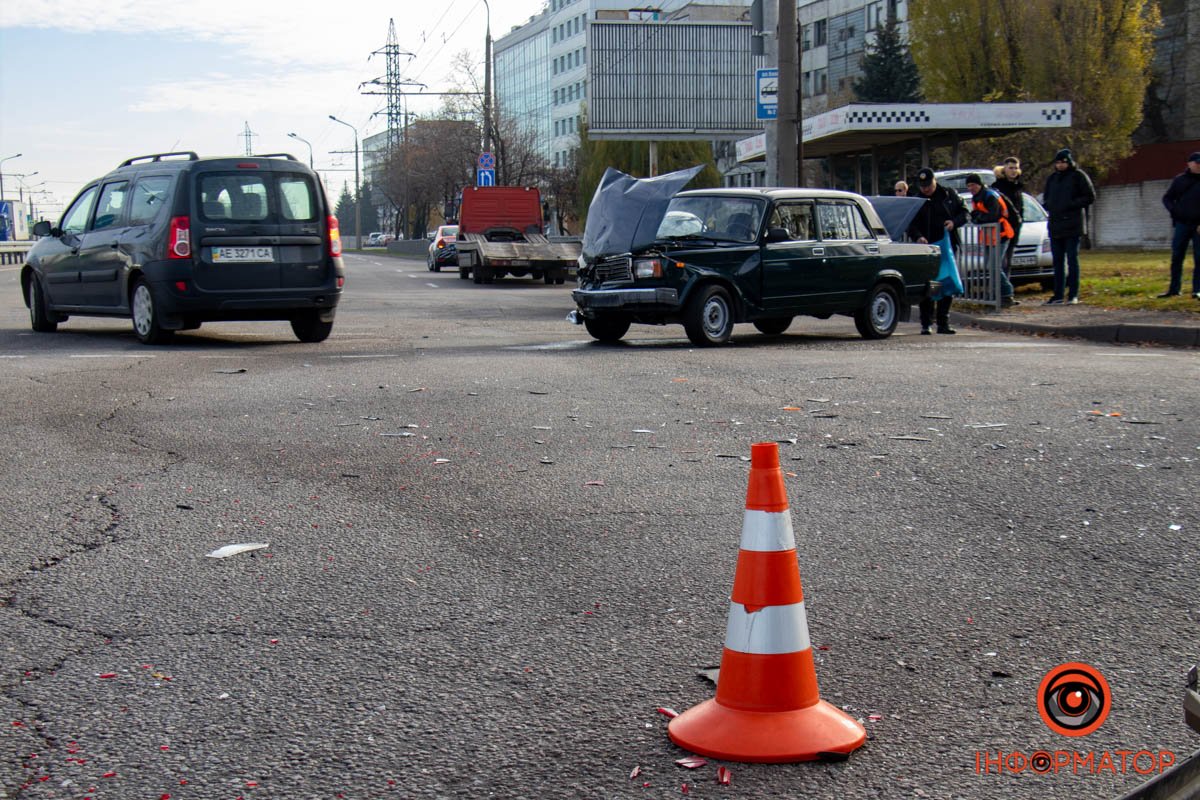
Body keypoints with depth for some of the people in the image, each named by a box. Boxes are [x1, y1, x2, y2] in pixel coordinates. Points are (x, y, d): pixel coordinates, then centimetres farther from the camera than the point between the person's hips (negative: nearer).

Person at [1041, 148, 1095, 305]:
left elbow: (1090, 197, -4)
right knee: (1057, 261, 8)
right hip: (1055, 224, 6)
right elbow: (1046, 198, 26)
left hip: (1072, 225, -6)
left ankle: (1073, 294, -1)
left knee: (1072, 259, -4)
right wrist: (1048, 206, 4)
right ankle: (1058, 295, 11)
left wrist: (1072, 204, -14)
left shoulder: (1078, 176, -2)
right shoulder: (1052, 178, 15)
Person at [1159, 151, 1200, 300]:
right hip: (1182, 224, 2)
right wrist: (1173, 210, -7)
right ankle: (1174, 289, 11)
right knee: (1176, 258, 4)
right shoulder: (1179, 180, 6)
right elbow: (1167, 198, 13)